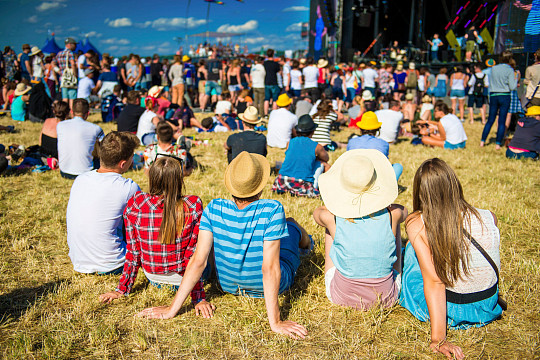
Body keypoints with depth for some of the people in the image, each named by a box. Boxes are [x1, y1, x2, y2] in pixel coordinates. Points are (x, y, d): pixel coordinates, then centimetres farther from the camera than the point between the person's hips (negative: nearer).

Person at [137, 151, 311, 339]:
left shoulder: (214, 209, -23)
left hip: (229, 285, 3)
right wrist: (275, 322, -28)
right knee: (291, 223, 24)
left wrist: (172, 309, -18)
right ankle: (305, 243, 62)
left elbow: (198, 261, -24)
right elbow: (270, 268, -34)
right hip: (268, 287, -2)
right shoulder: (272, 210, -33)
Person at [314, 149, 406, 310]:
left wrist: (341, 206, 19)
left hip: (340, 296, 0)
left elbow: (317, 211, 5)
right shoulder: (392, 215, -19)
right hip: (386, 297, 1)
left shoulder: (332, 219, -22)